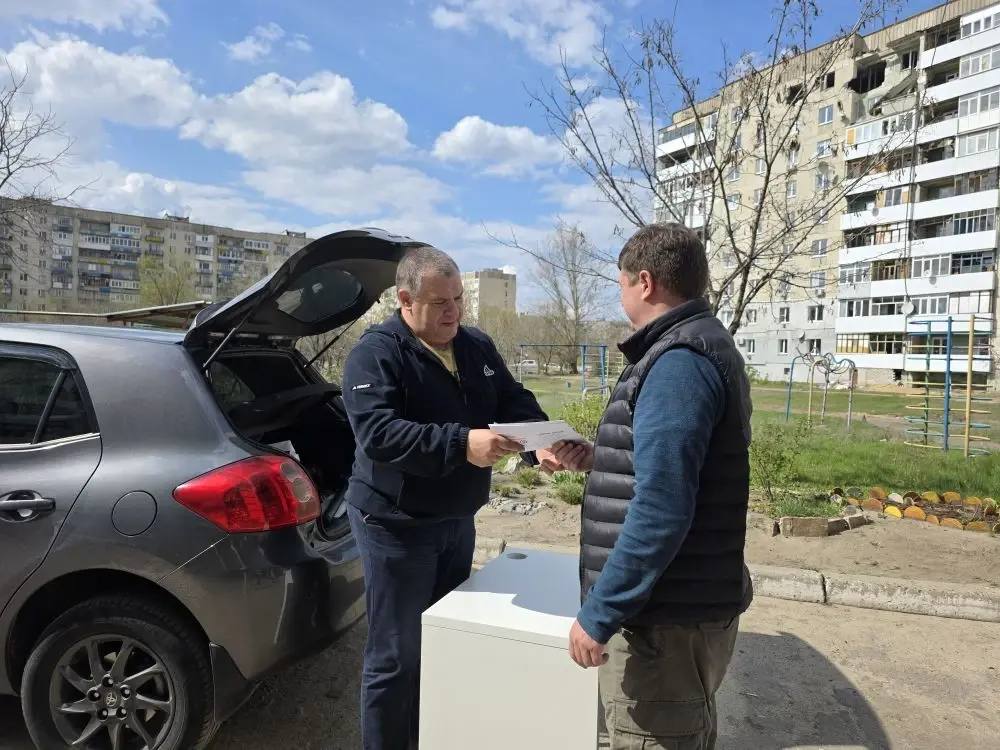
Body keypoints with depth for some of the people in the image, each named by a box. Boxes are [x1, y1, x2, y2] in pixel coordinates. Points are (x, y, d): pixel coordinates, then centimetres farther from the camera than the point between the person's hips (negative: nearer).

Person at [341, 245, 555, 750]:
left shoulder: (478, 347, 5)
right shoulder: (376, 353, -16)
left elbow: (515, 403, 6)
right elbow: (377, 433, -29)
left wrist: (541, 441, -16)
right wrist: (461, 443, -38)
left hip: (457, 520, 7)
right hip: (396, 525, -7)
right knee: (396, 656, 4)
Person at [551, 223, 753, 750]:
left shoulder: (677, 362, -21)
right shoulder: (705, 346, 13)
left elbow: (660, 511, -28)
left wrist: (598, 614, -21)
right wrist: (598, 462, 10)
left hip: (667, 616, -10)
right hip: (690, 601, 10)